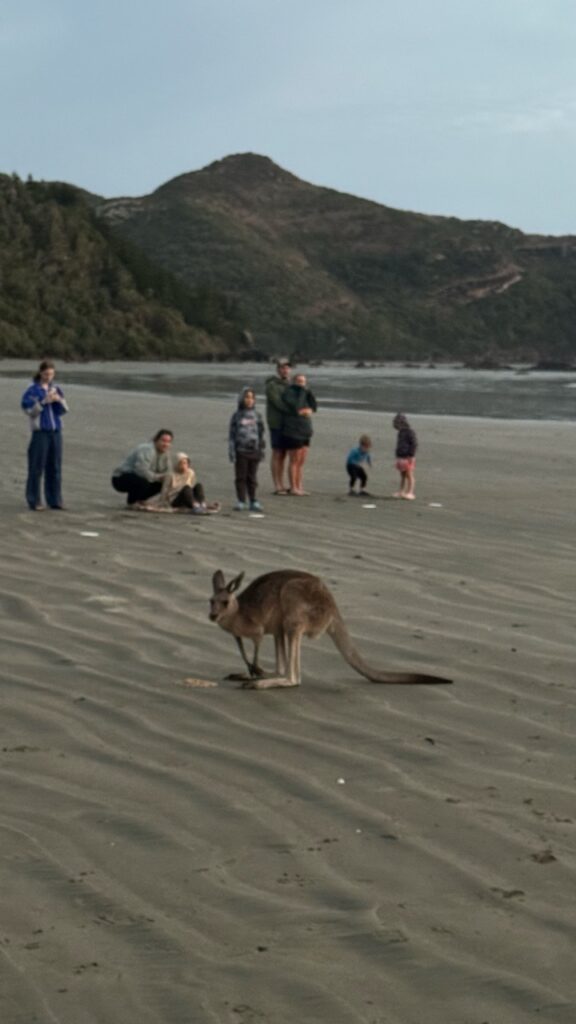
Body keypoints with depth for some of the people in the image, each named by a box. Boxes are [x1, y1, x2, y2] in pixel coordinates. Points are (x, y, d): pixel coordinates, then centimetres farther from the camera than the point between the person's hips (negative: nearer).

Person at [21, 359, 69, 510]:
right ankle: (34, 502, 1)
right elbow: (30, 411, -8)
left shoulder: (56, 389, 10)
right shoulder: (32, 390, -3)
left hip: (56, 431, 4)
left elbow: (64, 411, 10)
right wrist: (44, 402, -17)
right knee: (37, 468, -3)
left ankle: (54, 500, 12)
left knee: (54, 467, 6)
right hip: (40, 432, -4)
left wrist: (59, 400, -9)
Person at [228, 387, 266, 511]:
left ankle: (253, 501, 11)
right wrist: (231, 451, -4)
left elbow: (261, 433, 11)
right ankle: (241, 501, 6)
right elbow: (232, 434, 1)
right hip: (241, 451, -2)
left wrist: (261, 449, 8)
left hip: (254, 450, 2)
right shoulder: (237, 415, 1)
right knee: (241, 476, 2)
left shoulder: (256, 415, 6)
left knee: (252, 477, 6)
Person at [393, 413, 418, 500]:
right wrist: (397, 456, 20)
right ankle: (401, 492, 17)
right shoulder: (401, 432, 14)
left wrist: (411, 456, -17)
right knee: (402, 476, 13)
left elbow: (414, 444, -15)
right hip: (401, 458, 8)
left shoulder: (410, 432, -12)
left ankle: (410, 492, -4)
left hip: (408, 458, -8)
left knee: (409, 475, -5)